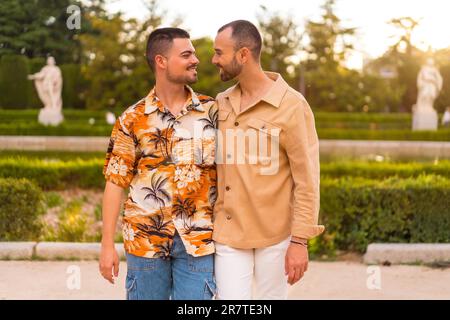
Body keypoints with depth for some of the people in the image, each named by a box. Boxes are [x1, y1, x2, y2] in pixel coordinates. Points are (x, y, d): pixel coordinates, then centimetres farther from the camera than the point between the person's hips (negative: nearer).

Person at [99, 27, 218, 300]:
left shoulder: (213, 111, 2)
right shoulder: (133, 119, -1)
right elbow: (116, 182, 1)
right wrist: (107, 244, -3)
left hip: (198, 240, 1)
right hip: (146, 238, 0)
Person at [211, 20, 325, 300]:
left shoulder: (292, 105, -11)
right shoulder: (221, 104, 6)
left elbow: (307, 180, -12)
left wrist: (300, 240, -15)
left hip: (274, 234, -4)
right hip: (228, 233, 4)